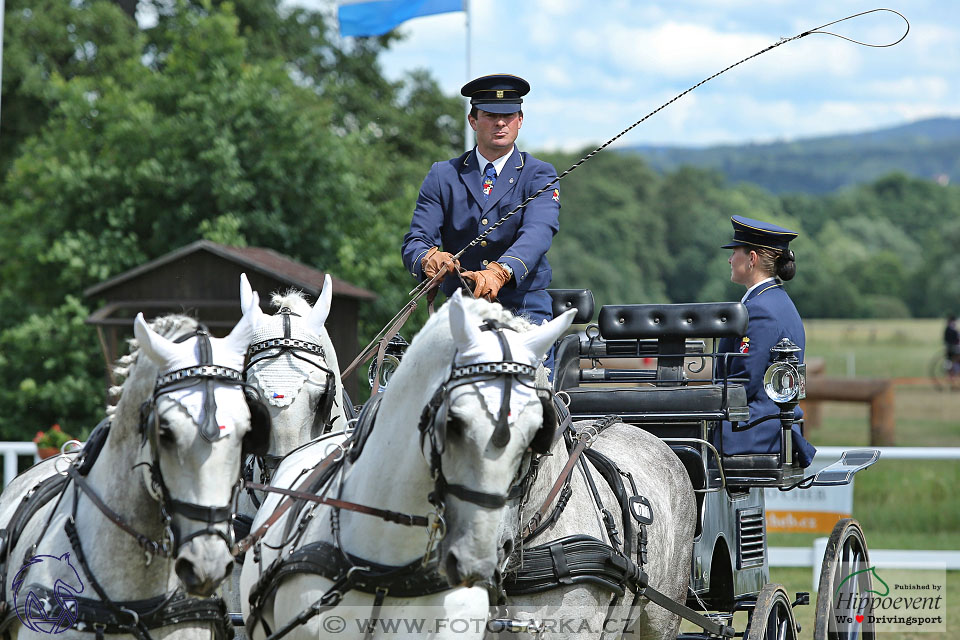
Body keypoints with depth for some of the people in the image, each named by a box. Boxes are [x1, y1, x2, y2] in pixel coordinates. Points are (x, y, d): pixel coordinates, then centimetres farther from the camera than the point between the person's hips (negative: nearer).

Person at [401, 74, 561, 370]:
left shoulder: (540, 176, 6)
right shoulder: (442, 176, 12)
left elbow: (537, 233, -13)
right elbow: (414, 242, 3)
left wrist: (500, 271, -34)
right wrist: (429, 258, -23)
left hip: (525, 310, -1)